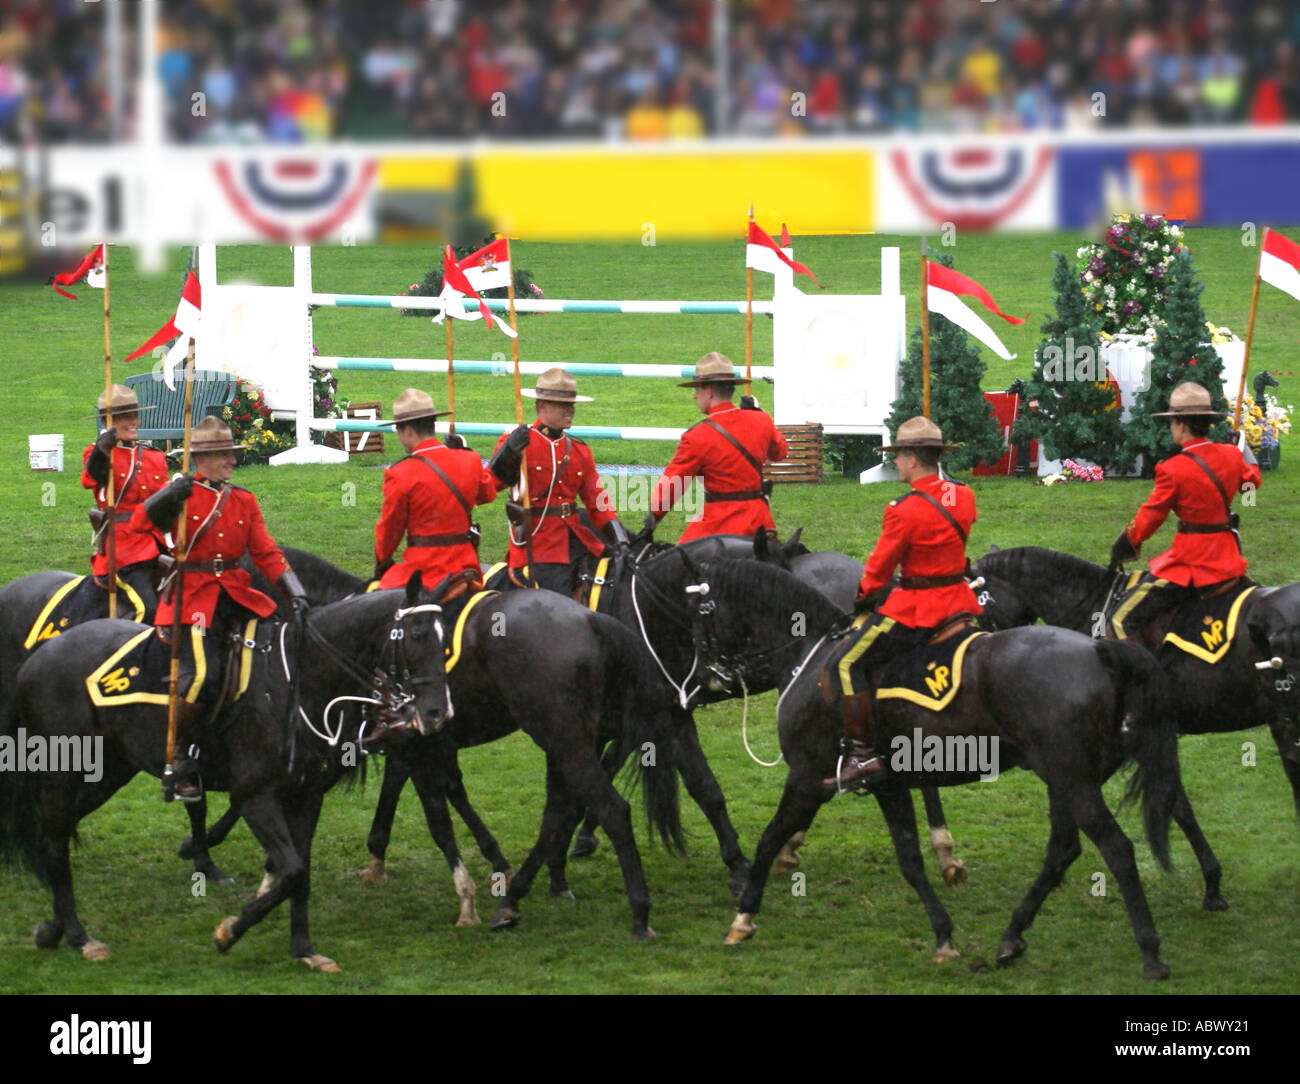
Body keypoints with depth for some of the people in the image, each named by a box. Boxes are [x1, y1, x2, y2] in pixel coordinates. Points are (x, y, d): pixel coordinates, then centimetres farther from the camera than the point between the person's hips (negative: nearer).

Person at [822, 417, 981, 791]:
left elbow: (881, 564, -8)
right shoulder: (963, 497, 4)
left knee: (850, 663, -2)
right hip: (959, 601, 8)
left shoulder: (906, 510, -18)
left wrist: (864, 595, 10)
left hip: (915, 609, -8)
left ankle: (862, 753, -8)